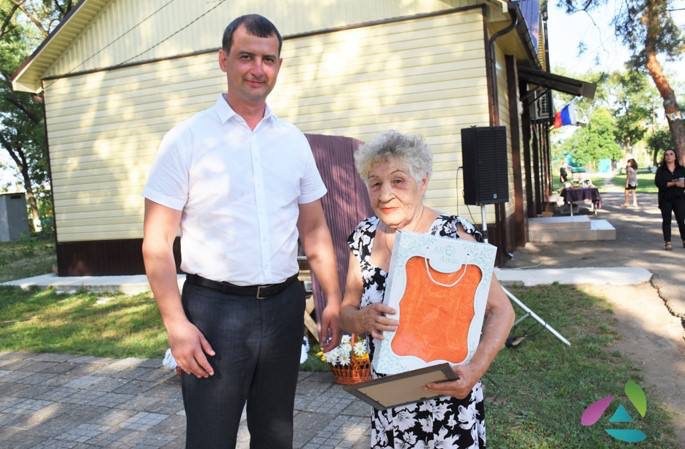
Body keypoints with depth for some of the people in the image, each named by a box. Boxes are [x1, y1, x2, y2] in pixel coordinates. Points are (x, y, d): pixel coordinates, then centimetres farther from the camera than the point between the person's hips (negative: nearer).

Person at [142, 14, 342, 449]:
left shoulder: (293, 140, 7)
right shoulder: (187, 139, -5)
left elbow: (315, 229, 11)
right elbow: (157, 241, -7)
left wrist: (334, 299, 6)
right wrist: (177, 324, -14)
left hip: (284, 305, 4)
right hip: (214, 308, -3)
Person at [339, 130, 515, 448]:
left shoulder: (454, 234, -15)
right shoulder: (364, 237, -4)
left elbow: (501, 310, -12)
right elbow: (345, 314, 3)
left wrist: (476, 368, -28)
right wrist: (364, 320, -20)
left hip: (448, 394, -3)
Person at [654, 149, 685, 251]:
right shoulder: (661, 170, 2)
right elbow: (658, 183, -12)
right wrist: (673, 183, -19)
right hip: (665, 199, 0)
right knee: (666, 220, 3)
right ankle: (667, 243, 7)